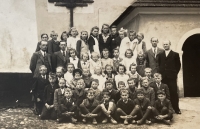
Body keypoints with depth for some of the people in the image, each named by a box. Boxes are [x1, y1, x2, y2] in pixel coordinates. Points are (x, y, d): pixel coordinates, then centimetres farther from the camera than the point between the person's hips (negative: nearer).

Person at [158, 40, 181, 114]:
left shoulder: (175, 54, 6)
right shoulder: (160, 55, 14)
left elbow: (178, 65, 7)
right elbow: (158, 65, 15)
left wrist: (175, 73, 0)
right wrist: (160, 73, 4)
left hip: (172, 77, -2)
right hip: (163, 77, 2)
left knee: (174, 93, -3)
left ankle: (176, 109, 3)